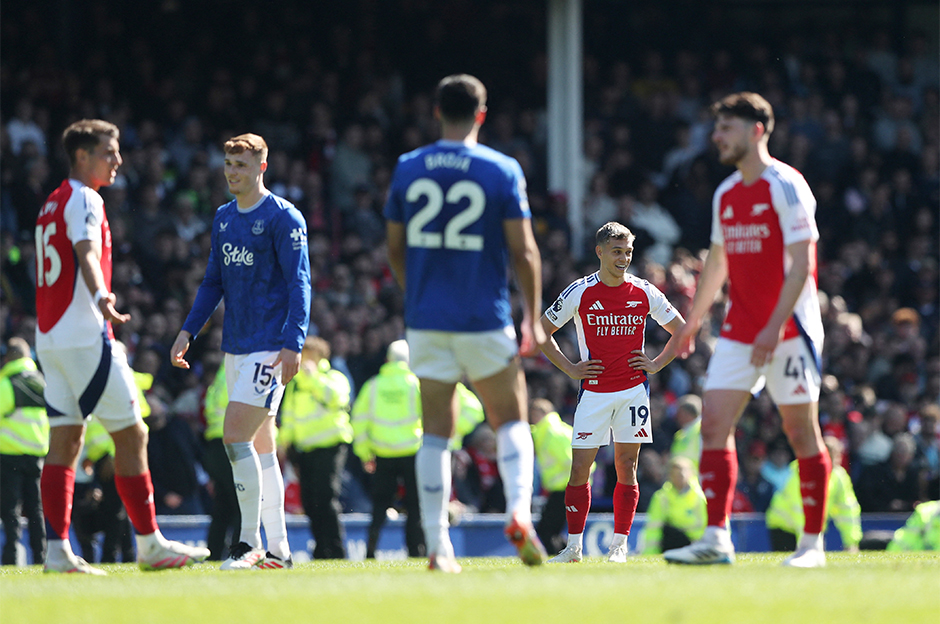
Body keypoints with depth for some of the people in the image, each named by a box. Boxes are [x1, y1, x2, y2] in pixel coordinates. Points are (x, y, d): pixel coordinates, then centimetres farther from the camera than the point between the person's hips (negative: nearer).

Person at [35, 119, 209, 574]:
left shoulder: (52, 204, 20)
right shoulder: (84, 200, -9)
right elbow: (86, 252, -27)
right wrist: (101, 297, -44)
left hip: (50, 338, 9)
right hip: (85, 336, -9)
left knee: (65, 441, 4)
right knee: (131, 434, -2)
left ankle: (57, 549, -3)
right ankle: (150, 544, 0)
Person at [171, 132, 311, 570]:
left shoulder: (283, 218, -8)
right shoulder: (223, 218, 14)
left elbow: (299, 284, -12)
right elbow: (214, 282, 21)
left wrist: (293, 344, -20)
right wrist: (188, 331, 12)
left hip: (271, 346, -8)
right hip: (235, 345, 8)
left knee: (236, 435, -16)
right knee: (260, 445, 9)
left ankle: (250, 544, -11)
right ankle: (277, 549, 13)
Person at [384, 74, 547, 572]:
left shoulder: (406, 169, 3)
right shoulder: (501, 171, -5)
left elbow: (395, 249, 10)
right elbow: (523, 251, -6)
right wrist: (533, 320, 1)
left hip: (426, 321, 2)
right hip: (485, 321, -2)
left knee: (436, 432, 5)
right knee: (511, 422, 12)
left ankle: (438, 545, -1)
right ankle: (519, 513, -10)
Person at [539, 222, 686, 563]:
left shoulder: (644, 293, 1)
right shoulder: (579, 292, -3)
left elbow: (681, 330, 12)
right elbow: (543, 332, 7)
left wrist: (656, 365, 2)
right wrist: (570, 368, 0)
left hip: (633, 388, 1)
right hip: (594, 391, -1)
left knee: (626, 467, 0)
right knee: (579, 467, -4)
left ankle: (619, 545, 5)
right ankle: (574, 546, 3)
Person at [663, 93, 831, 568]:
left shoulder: (786, 187, -10)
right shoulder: (726, 195, 13)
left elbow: (800, 265, -15)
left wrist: (775, 327, -22)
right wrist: (693, 320, 25)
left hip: (789, 328, -7)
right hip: (739, 328, 7)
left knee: (801, 432, -2)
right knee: (714, 423, -5)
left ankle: (813, 544, 5)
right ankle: (717, 539, -7)